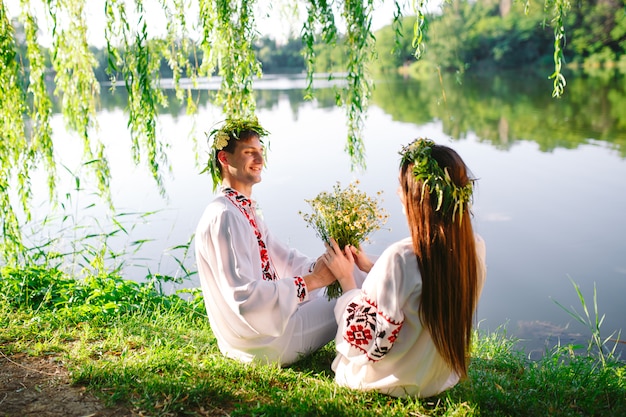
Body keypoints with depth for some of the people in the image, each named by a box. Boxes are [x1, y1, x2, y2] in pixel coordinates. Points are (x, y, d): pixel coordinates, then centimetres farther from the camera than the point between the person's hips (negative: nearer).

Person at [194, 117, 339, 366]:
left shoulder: (245, 211, 8)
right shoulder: (224, 217, -25)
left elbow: (282, 257, 11)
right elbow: (244, 296, -31)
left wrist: (319, 268, -8)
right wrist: (310, 281, -28)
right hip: (261, 343, -10)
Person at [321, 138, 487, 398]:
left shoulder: (400, 258, -35)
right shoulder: (475, 248, -13)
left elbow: (367, 343, -25)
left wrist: (345, 278, -14)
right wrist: (370, 267, 5)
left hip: (398, 382, -6)